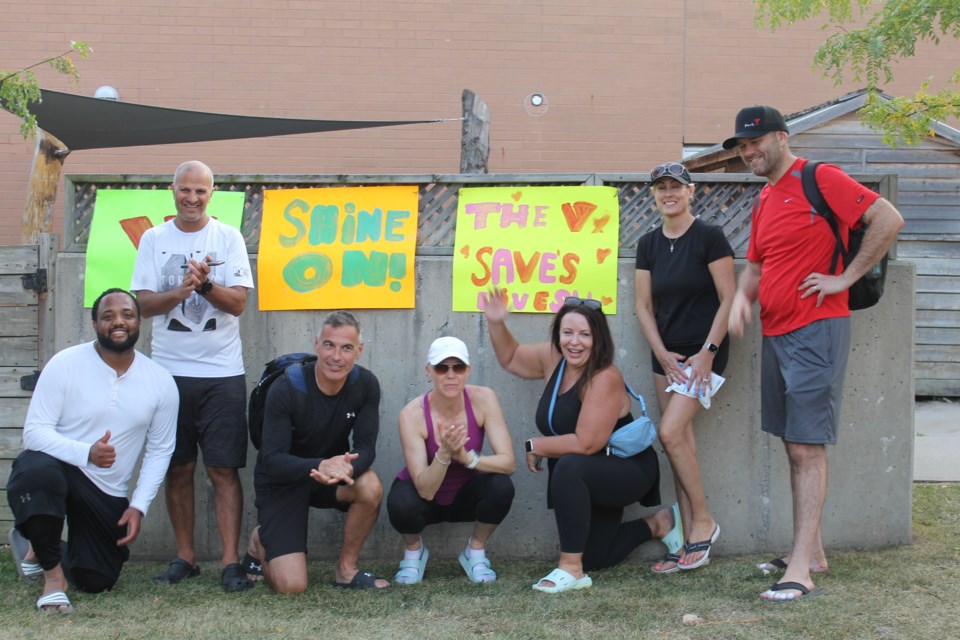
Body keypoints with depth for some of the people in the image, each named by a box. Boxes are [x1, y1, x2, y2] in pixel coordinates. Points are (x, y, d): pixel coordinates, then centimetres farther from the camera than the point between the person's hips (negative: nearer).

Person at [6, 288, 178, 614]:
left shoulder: (161, 382, -3)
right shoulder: (65, 364, -14)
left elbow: (160, 450, 4)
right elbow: (35, 431, -17)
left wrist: (139, 506, -7)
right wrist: (87, 452, -33)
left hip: (107, 492, 4)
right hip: (56, 468, -4)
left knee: (96, 582, 5)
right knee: (37, 471, -40)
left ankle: (42, 548, 40)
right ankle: (52, 571, -16)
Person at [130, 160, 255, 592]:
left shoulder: (228, 239, 4)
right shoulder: (153, 240, 7)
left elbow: (238, 301, -3)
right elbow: (143, 303, 0)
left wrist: (205, 284, -21)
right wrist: (183, 289, -17)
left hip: (222, 373, -2)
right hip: (169, 370, 2)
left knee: (224, 470, -4)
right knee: (178, 469, 6)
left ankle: (231, 563, -3)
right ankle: (185, 558, 16)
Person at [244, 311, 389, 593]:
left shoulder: (365, 385, -13)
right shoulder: (285, 389, -23)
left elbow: (365, 447, -15)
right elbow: (271, 460, -26)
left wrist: (347, 468, -41)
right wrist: (319, 466, -46)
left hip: (333, 474, 4)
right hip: (282, 482, -3)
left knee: (370, 487, -32)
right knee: (291, 586, -17)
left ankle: (347, 570, -8)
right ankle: (260, 542, 19)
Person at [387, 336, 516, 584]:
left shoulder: (483, 399, -22)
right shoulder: (413, 414, -27)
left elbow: (509, 462, -28)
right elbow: (425, 490, -30)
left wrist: (467, 458, -44)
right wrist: (444, 453, -47)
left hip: (465, 495, 2)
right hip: (426, 496, -2)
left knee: (501, 486, -29)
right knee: (401, 503, -35)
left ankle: (475, 552, 0)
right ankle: (413, 550, 2)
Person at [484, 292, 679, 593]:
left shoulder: (605, 379, -27)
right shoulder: (553, 358, -4)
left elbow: (585, 444, -31)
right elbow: (510, 357, 15)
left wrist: (536, 447, -17)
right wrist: (496, 323, -3)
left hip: (628, 472, -8)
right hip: (587, 483, 9)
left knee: (569, 467, -37)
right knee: (593, 559, 10)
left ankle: (571, 569, -27)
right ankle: (656, 525, 34)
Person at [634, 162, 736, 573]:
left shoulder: (709, 238, -8)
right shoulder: (648, 245, 8)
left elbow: (728, 299, -10)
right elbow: (644, 306, 9)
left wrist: (707, 352, -14)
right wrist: (663, 355, -2)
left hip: (703, 352, -6)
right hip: (666, 354, 6)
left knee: (671, 432, -17)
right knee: (680, 441, 3)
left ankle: (704, 521, 0)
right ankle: (693, 543, 6)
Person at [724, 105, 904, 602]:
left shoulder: (821, 179, -9)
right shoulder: (764, 202, 16)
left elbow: (888, 219, -15)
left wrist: (845, 277, -15)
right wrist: (742, 296, 2)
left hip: (816, 330, -9)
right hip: (775, 334, 9)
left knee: (806, 447, -10)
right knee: (794, 445, 12)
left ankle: (801, 570, -11)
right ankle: (811, 551, 21)